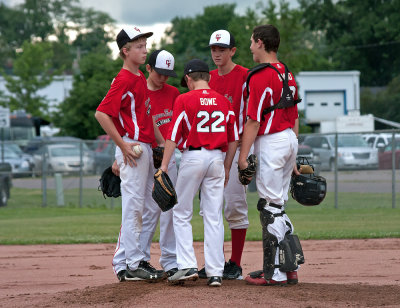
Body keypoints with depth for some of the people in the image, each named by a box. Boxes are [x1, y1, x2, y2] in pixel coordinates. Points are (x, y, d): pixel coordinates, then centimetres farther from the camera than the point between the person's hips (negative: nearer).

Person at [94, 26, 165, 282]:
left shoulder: (141, 79, 16)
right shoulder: (124, 80, -13)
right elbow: (102, 113, -21)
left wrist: (161, 141, 18)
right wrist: (123, 145, -20)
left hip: (146, 147, 10)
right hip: (132, 149, -10)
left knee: (137, 207, 12)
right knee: (134, 206, -7)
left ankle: (123, 261, 18)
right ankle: (133, 264, -4)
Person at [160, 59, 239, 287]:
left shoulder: (184, 100, -4)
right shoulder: (224, 101, 9)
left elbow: (173, 136, -8)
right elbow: (234, 139, 11)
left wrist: (164, 167, -6)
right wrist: (226, 169, 20)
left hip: (193, 157, -4)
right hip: (217, 158, 4)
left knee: (182, 215, 7)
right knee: (214, 217, 5)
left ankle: (188, 266, -4)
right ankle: (215, 273, 1)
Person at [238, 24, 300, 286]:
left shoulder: (260, 77, -14)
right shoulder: (288, 75, 13)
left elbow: (253, 121, -17)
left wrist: (243, 156, -15)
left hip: (270, 144, -9)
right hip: (289, 139, 9)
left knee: (270, 208, -6)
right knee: (278, 207, 15)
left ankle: (274, 273, -5)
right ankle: (290, 269, 16)